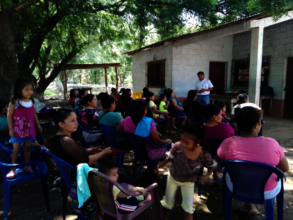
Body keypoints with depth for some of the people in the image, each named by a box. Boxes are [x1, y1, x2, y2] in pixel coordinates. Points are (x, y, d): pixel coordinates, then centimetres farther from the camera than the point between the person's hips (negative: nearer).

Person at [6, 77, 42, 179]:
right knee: (16, 150, 4)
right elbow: (9, 116, -10)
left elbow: (34, 114, 10)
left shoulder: (31, 102, -1)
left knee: (27, 148, 15)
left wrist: (38, 125, 13)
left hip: (29, 129, 4)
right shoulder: (14, 102, -15)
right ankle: (12, 170, 17)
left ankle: (27, 166, 29)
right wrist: (11, 129, -11)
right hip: (17, 130, -4)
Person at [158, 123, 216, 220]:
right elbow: (170, 157, -12)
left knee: (188, 207, 10)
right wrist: (161, 164, -16)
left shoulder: (204, 155, -30)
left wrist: (207, 175, -25)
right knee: (168, 201, 22)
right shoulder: (177, 146, -32)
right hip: (173, 177, 1)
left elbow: (212, 165, -10)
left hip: (189, 182, -1)